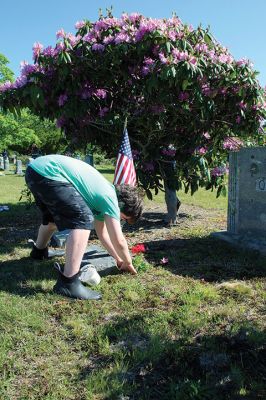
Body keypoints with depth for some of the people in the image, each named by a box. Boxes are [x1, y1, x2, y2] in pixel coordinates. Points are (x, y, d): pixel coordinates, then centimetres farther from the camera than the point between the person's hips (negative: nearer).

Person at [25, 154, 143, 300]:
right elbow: (118, 241, -6)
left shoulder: (102, 194, 19)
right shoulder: (110, 199, -7)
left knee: (54, 217, 32)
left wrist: (118, 259, 31)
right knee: (83, 220, -16)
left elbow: (102, 233, 28)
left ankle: (39, 252, 59)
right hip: (47, 172, -11)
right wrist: (128, 263, 13)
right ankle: (67, 282, -16)